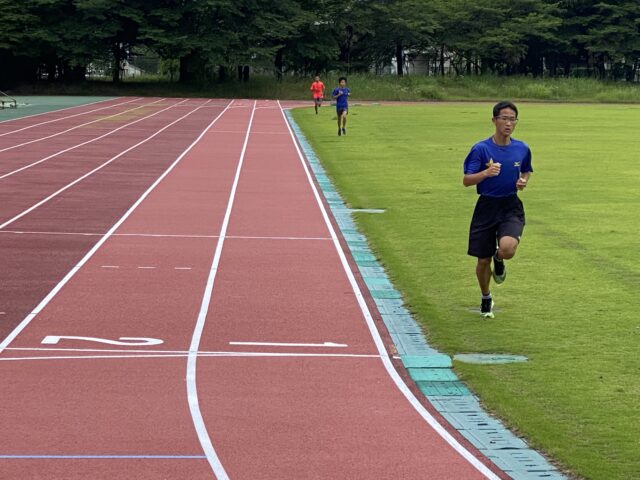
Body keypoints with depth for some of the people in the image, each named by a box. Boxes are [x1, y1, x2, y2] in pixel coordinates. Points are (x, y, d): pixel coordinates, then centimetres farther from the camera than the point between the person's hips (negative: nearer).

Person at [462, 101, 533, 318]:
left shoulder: (522, 149, 1)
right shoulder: (481, 149, -9)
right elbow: (466, 180, -11)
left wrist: (523, 181, -3)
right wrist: (486, 173, -30)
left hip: (511, 207, 1)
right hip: (486, 208, -1)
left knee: (507, 248, -27)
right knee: (483, 260, 6)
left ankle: (499, 260, 12)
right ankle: (486, 298, 34)